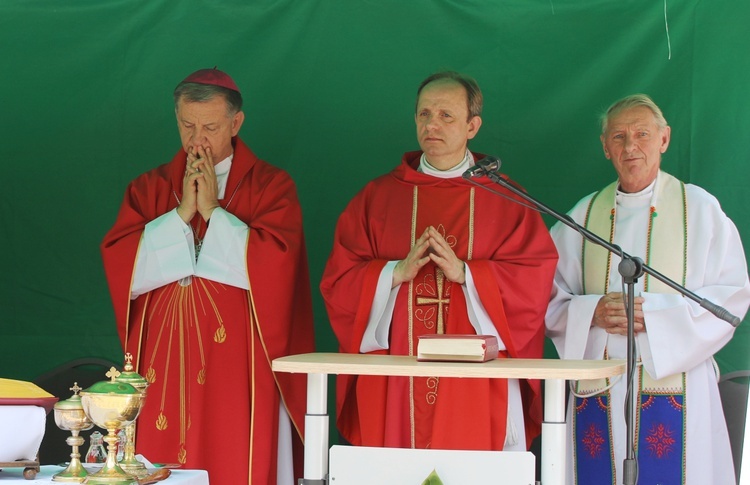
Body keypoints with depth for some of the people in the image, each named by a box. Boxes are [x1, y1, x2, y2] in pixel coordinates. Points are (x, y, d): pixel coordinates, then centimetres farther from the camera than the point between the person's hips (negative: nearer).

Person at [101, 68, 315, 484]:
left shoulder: (270, 186, 3)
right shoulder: (148, 189, 11)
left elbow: (275, 264, -12)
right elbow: (119, 266, -2)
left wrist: (212, 211, -10)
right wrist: (182, 214, -9)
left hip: (239, 367, -2)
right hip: (165, 365, 3)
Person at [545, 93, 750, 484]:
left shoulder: (699, 209, 4)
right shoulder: (584, 216, 13)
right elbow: (551, 300, 11)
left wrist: (652, 313, -13)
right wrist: (592, 312, -11)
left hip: (674, 386, -2)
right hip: (598, 390, 3)